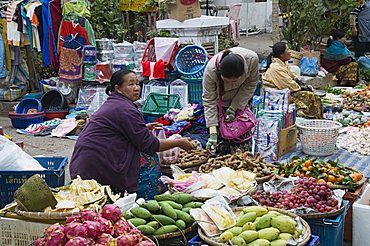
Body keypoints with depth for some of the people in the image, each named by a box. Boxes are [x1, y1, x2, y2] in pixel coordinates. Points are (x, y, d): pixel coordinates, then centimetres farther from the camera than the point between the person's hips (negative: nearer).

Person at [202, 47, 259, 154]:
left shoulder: (252, 59, -33)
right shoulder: (210, 71, -37)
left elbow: (251, 84, -14)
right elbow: (209, 101, -28)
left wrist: (234, 107, -18)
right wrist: (213, 132, -32)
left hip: (240, 100, 2)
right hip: (219, 102, -1)